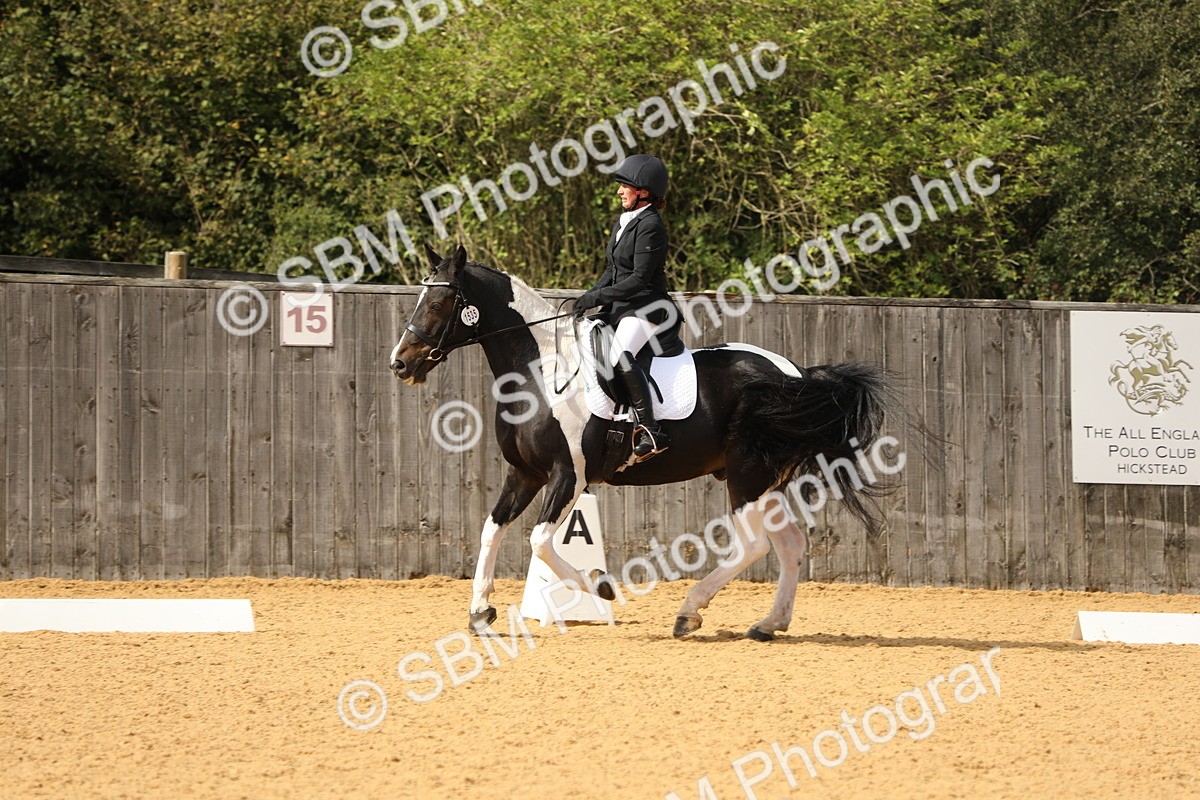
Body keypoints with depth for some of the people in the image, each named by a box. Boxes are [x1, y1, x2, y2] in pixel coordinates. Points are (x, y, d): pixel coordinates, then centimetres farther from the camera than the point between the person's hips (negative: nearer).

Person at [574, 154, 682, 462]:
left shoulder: (650, 226, -14)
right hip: (619, 308, 11)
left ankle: (651, 431, -35)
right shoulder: (622, 222, 15)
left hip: (648, 307, -11)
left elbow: (640, 278, -19)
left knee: (620, 355, -34)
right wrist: (591, 295, 3)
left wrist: (599, 296, -18)